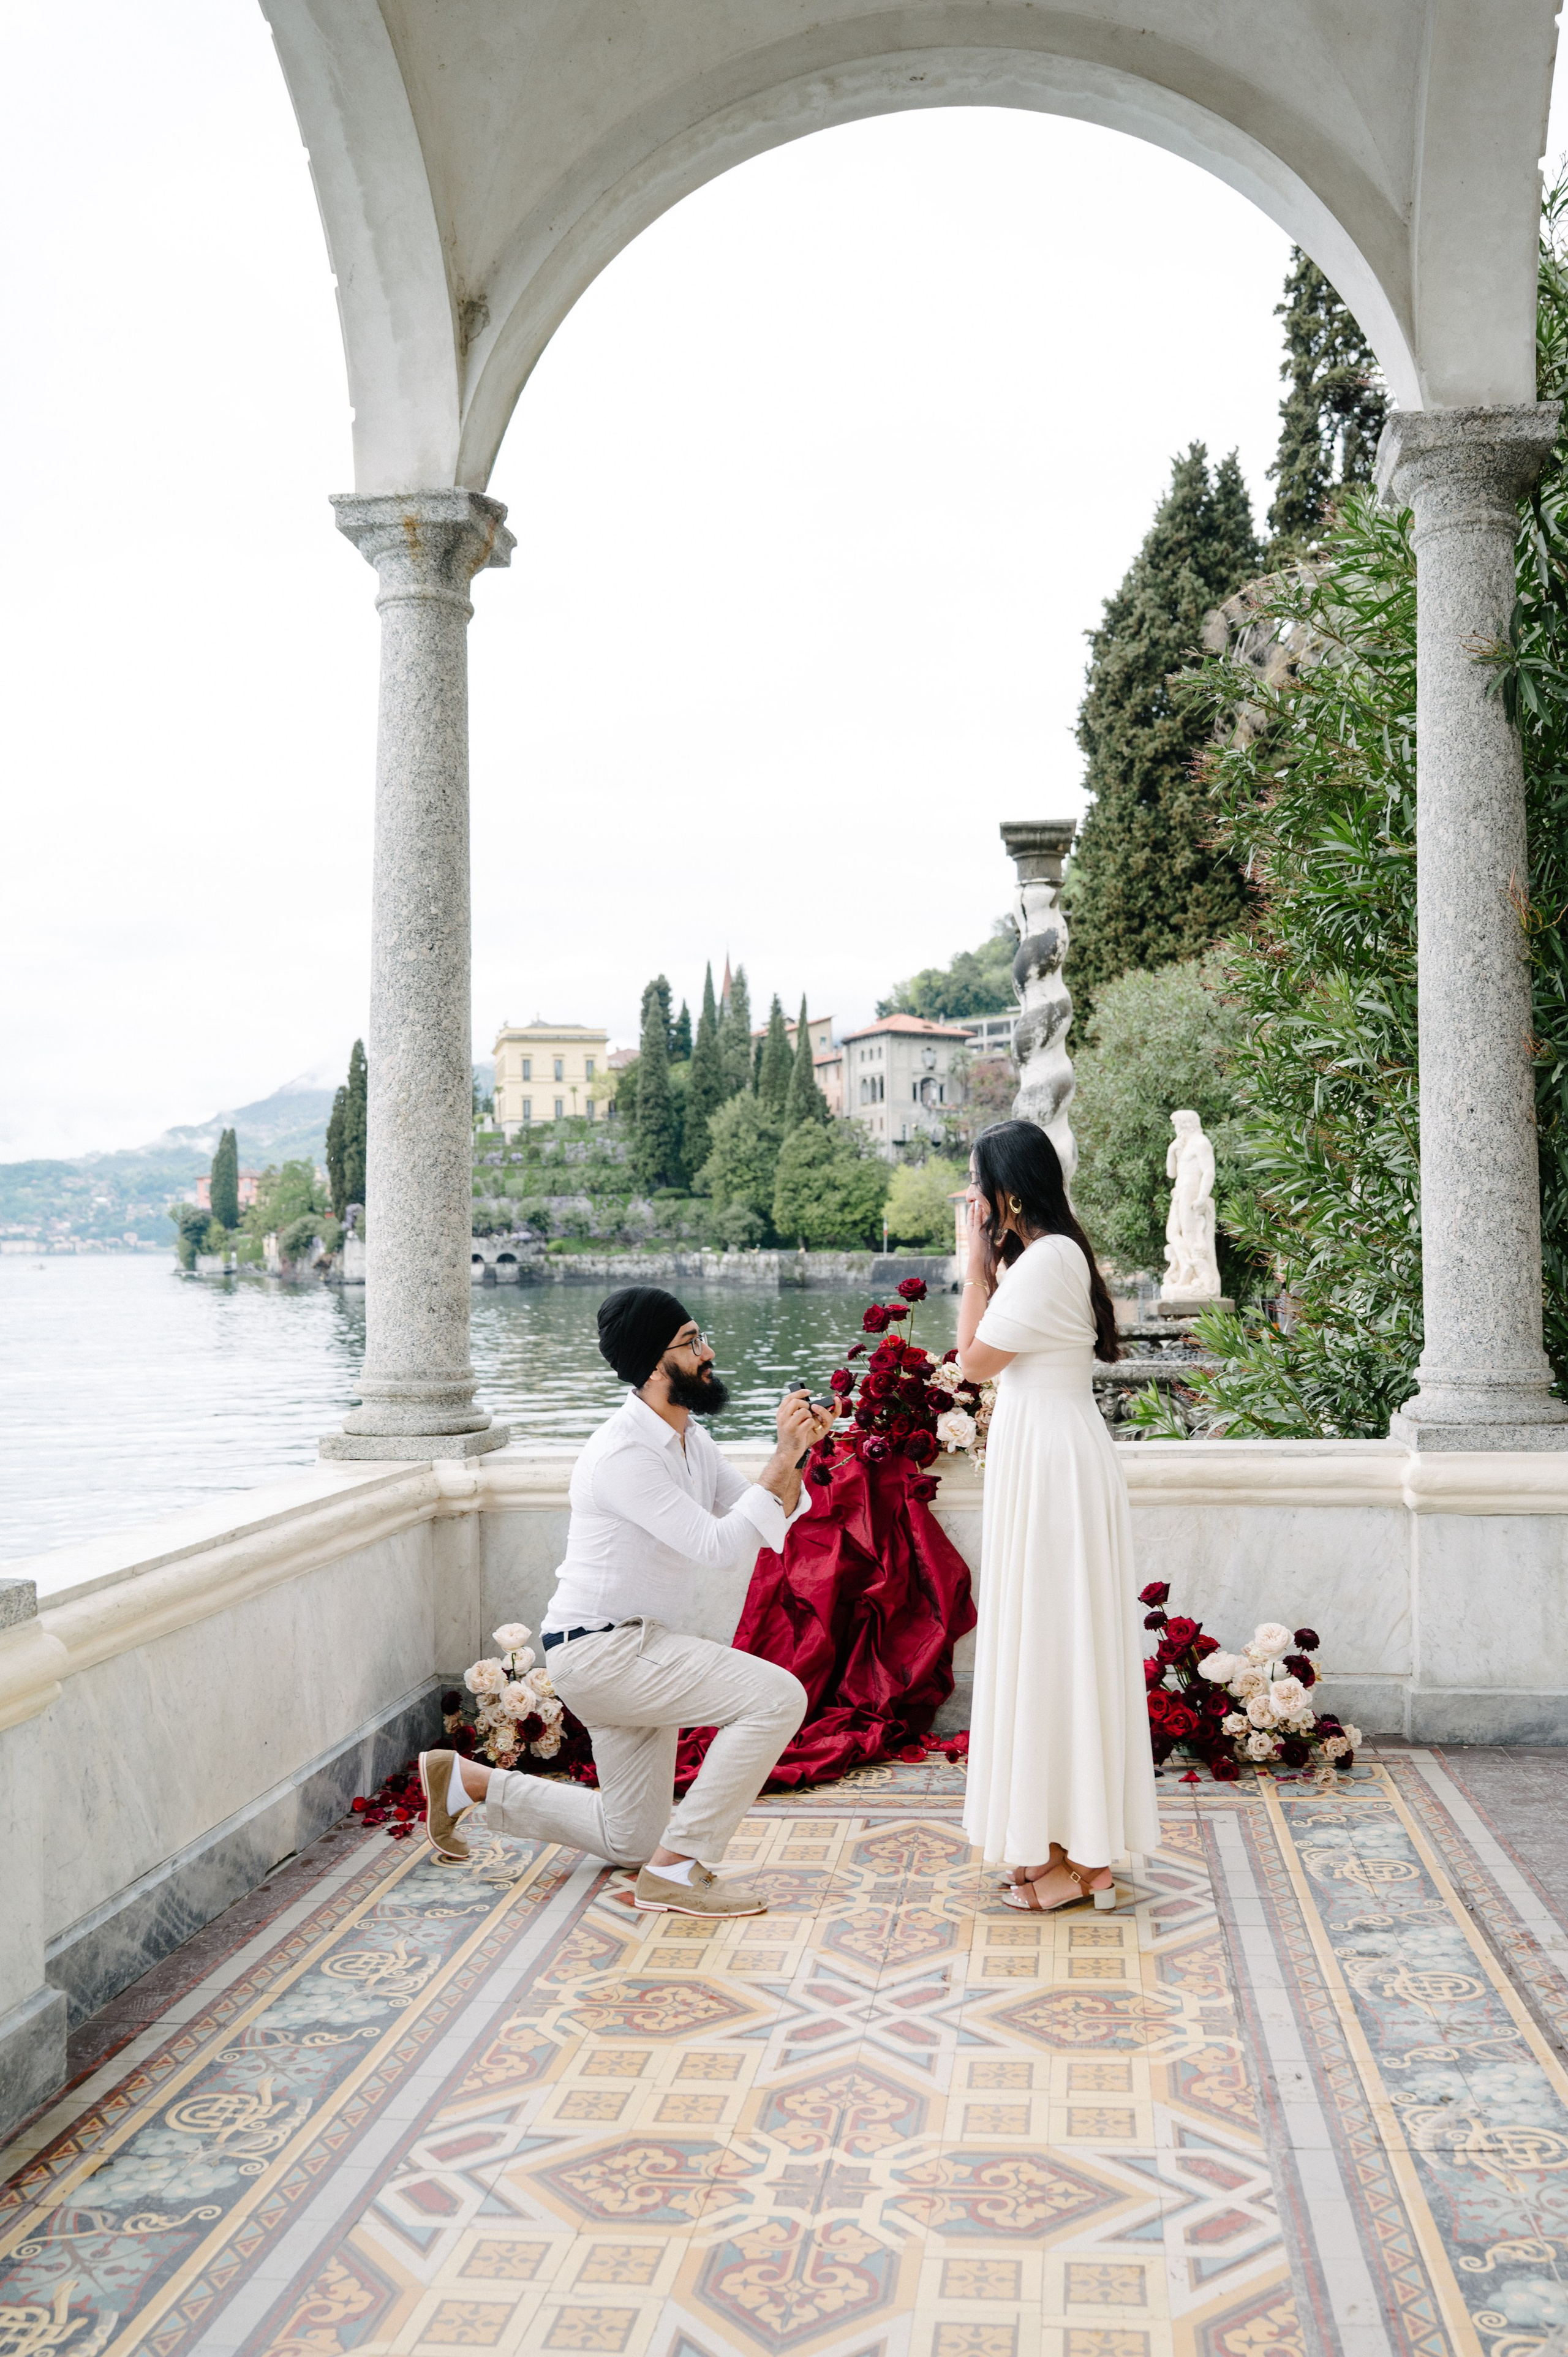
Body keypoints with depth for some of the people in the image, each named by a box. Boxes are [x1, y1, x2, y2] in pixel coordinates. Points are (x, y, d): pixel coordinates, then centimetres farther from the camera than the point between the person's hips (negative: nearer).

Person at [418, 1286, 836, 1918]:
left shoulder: (692, 1443, 8)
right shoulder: (624, 1454, -22)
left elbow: (768, 1527, 6)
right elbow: (720, 1546, -26)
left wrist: (793, 1455, -10)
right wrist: (782, 1457, -24)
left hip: (630, 1651, 10)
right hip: (600, 1649, -10)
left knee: (628, 1842, 19)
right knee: (777, 1696, -23)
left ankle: (466, 1780, 26)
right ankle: (677, 1867, -16)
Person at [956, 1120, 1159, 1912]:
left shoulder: (1049, 1258, -17)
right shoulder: (1039, 1254, 14)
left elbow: (976, 1359, -14)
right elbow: (997, 1357, 14)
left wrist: (978, 1261, -8)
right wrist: (989, 1260, 12)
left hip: (1055, 1463, -10)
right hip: (1039, 1458, 10)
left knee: (1055, 1640, -4)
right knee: (1050, 1642, 14)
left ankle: (1075, 1858, 6)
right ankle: (1072, 1844, 23)